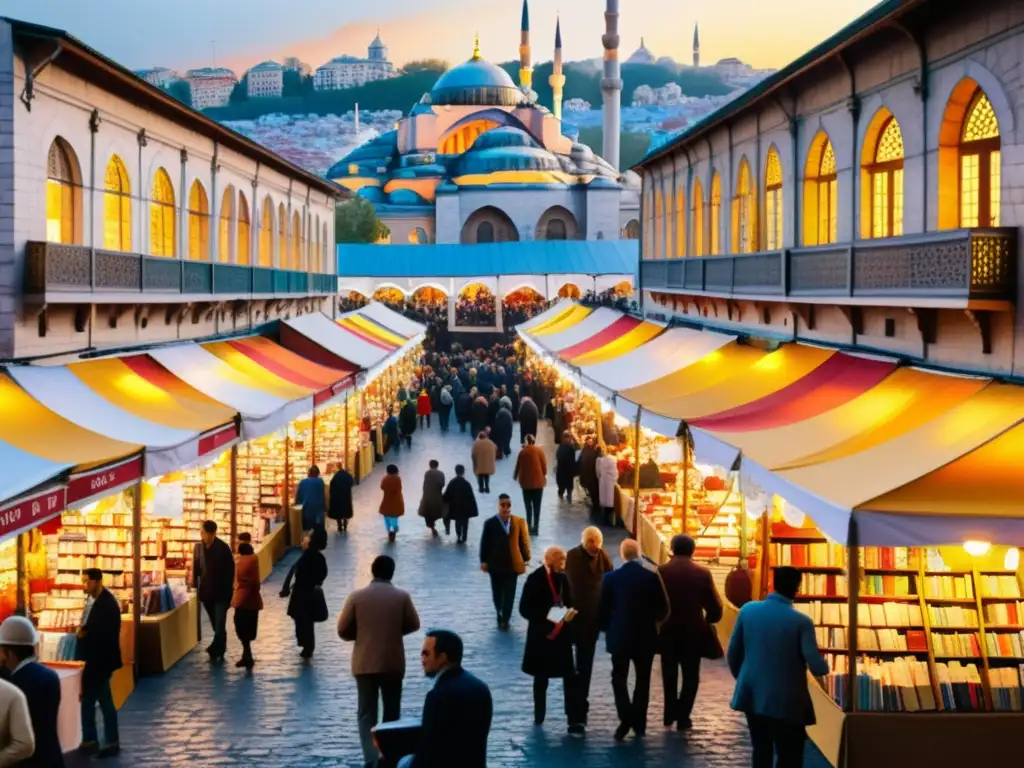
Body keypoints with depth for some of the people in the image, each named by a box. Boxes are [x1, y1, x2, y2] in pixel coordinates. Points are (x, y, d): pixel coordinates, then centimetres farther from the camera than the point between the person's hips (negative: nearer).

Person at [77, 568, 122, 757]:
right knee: (87, 699, 13)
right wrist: (82, 632, -4)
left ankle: (112, 742, 10)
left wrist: (85, 633, -15)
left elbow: (108, 634, -23)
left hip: (100, 659, -9)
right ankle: (90, 741, 20)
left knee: (104, 701, 0)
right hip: (90, 658, 9)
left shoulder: (107, 603, -19)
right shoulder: (93, 599, 8)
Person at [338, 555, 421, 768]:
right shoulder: (402, 596, -6)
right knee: (392, 712, 17)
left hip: (365, 663, -1)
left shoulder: (356, 597, -7)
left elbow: (343, 631, -5)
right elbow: (413, 624, 3)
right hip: (393, 663, 1)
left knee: (367, 714, 3)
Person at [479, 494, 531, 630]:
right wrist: (484, 561, -4)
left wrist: (525, 559, 0)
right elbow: (484, 543, -3)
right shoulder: (490, 523, -8)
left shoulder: (519, 522, -5)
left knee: (509, 594, 1)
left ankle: (505, 619, 9)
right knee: (497, 593, 14)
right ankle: (501, 617, 33)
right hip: (496, 564, 0)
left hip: (513, 564, 0)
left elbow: (523, 542, 0)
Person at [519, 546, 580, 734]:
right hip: (541, 635, -3)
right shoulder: (535, 579, -10)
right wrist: (545, 618, -22)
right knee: (541, 677, 12)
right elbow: (524, 609, -11)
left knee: (569, 677, -5)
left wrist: (569, 614, -8)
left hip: (562, 635, 3)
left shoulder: (563, 578, 3)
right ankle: (539, 716, 28)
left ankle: (574, 719, -6)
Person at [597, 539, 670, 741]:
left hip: (619, 637, -1)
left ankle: (626, 717, -11)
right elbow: (663, 610, -5)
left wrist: (607, 629, 14)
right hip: (645, 637, 1)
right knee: (643, 679, 14)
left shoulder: (610, 578, -9)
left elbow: (602, 610, -5)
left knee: (619, 677, 9)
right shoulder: (652, 577, -9)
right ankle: (639, 723, 15)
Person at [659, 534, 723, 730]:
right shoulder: (703, 573, -8)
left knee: (669, 674, 19)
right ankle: (683, 717, 5)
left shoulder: (661, 572, -8)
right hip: (693, 632, -1)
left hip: (667, 632, 1)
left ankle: (670, 714, 24)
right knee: (690, 676, 10)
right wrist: (707, 621, 13)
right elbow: (715, 607, -7)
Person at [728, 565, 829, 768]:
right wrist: (826, 666, 7)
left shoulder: (748, 610, -3)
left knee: (761, 752, 19)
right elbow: (817, 667, -16)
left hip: (752, 694, 5)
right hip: (785, 701, -5)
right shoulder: (801, 621, -15)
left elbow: (733, 654, 5)